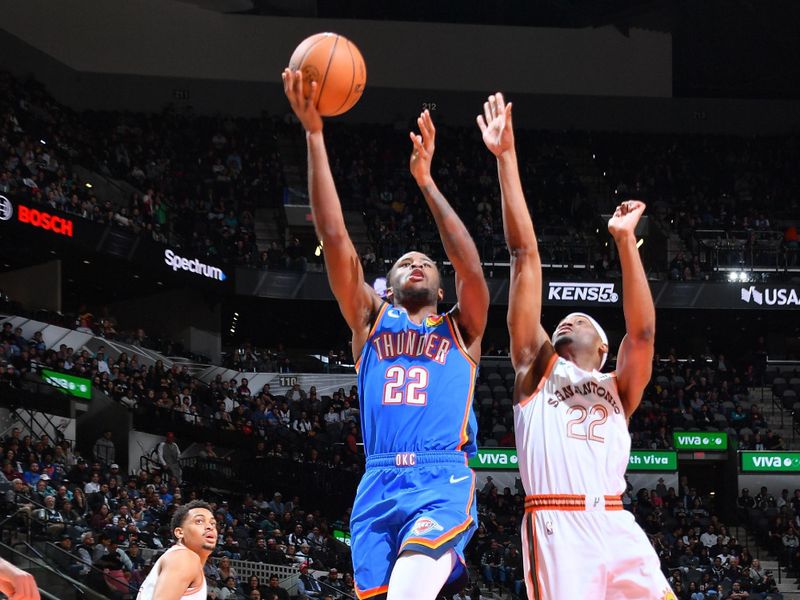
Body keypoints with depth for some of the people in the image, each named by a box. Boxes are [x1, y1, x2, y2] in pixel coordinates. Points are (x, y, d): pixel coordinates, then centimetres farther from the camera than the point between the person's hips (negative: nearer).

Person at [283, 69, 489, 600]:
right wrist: (314, 136, 3)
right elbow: (336, 240, 11)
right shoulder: (371, 322, 21)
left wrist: (426, 181, -2)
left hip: (444, 482, -3)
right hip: (378, 484, 3)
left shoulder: (461, 330, 18)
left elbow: (471, 269, -2)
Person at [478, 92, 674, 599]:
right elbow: (525, 256, 15)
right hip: (557, 531, -3)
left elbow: (643, 330, 4)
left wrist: (625, 239, -2)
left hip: (618, 531, 3)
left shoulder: (617, 389, 24)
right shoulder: (537, 367, 19)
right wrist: (507, 157, 12)